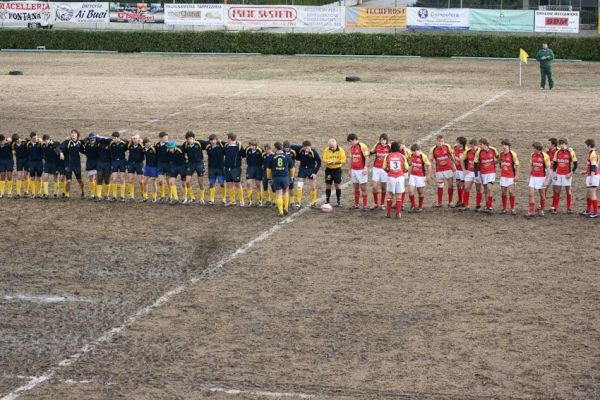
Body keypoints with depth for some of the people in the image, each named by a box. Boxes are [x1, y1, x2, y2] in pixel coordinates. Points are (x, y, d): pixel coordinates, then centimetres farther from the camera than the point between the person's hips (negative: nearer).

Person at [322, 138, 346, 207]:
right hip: (329, 169, 2)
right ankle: (327, 201, 13)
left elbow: (343, 160, -8)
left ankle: (339, 202, 7)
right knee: (328, 185, 4)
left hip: (337, 169, -2)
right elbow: (324, 160, -3)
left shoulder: (341, 150, -5)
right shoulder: (326, 150, 0)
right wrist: (328, 162, -24)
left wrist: (336, 162, -22)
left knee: (338, 185, 0)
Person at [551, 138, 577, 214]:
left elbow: (575, 164, -3)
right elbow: (554, 163, 14)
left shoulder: (571, 152, -6)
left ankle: (569, 208, 13)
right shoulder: (557, 152, 5)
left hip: (567, 175, -3)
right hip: (558, 174, 3)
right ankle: (554, 208, 6)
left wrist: (571, 173, -12)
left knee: (568, 191, 4)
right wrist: (554, 172, 2)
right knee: (556, 192, 3)